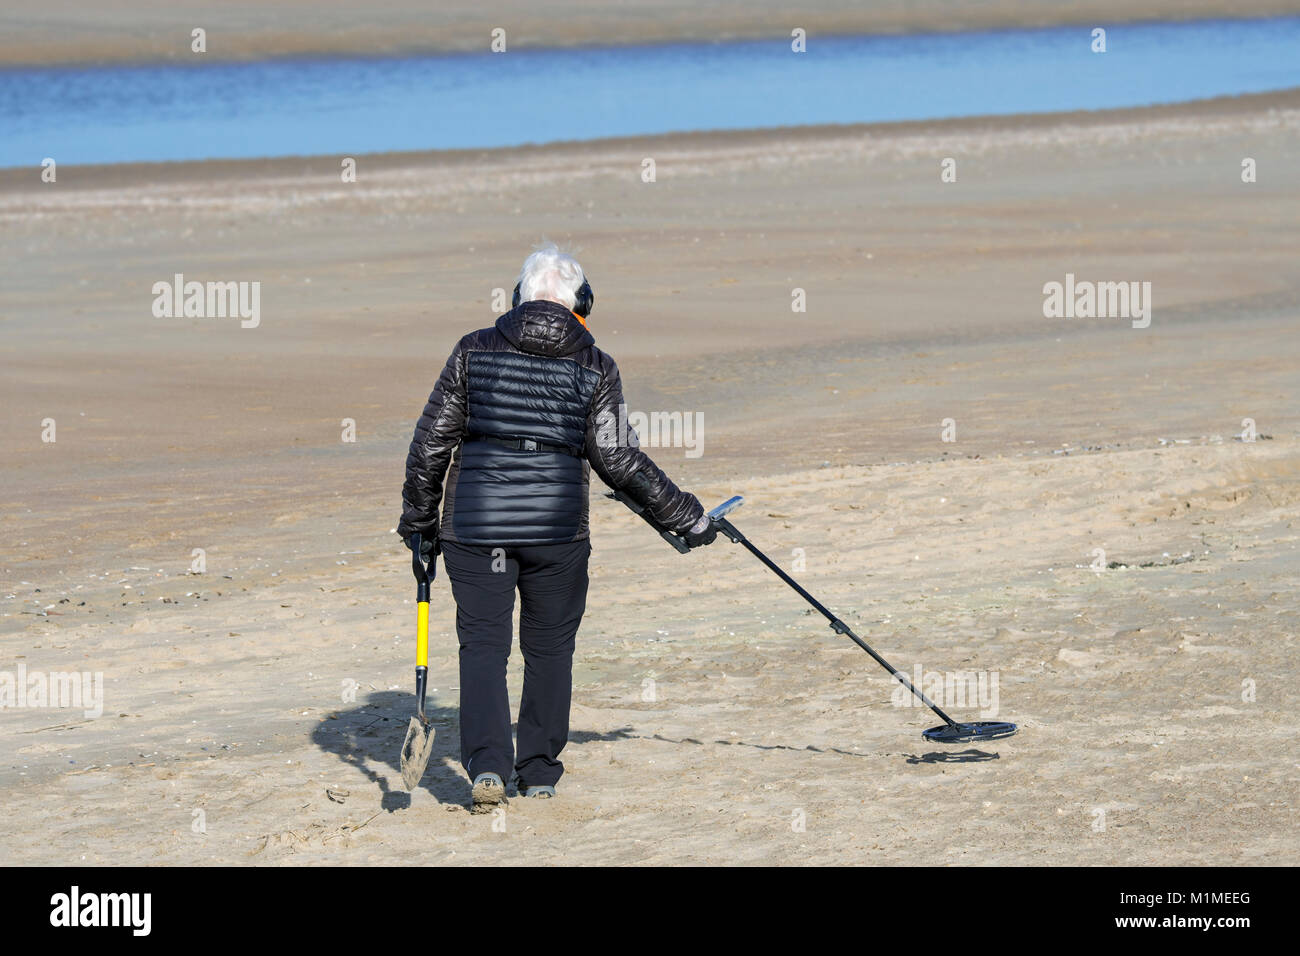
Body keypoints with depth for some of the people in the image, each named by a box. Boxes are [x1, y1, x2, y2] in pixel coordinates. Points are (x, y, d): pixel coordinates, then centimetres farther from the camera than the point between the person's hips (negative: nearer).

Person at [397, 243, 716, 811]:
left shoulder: (474, 351, 2)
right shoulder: (595, 369, 0)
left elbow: (431, 443, 3)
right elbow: (618, 460, -3)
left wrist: (419, 521, 14)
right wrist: (685, 515, 7)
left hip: (475, 525, 0)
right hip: (557, 527, 0)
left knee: (483, 642, 6)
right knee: (549, 647, 13)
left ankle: (487, 764, -11)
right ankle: (539, 772, 19)